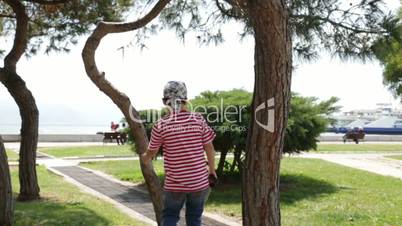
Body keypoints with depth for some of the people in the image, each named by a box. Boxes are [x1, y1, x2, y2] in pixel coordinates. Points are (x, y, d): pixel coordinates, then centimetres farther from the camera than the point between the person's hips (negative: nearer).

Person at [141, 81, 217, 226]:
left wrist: (145, 159, 31)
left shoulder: (161, 125, -7)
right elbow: (209, 148, -1)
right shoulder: (198, 120, -7)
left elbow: (151, 151, 8)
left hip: (174, 184, -1)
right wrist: (212, 170, 14)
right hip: (199, 181, 1)